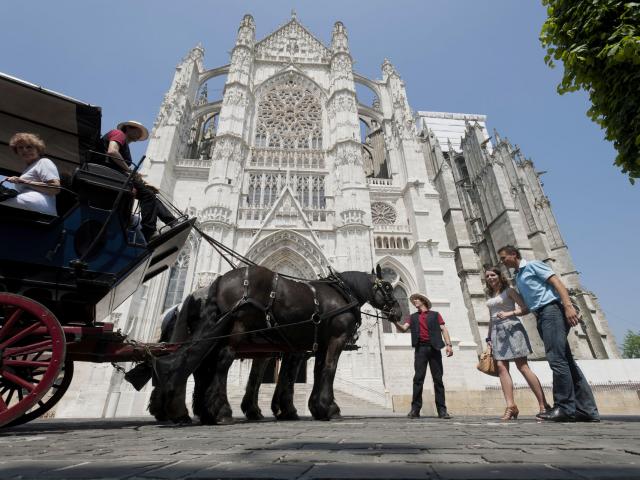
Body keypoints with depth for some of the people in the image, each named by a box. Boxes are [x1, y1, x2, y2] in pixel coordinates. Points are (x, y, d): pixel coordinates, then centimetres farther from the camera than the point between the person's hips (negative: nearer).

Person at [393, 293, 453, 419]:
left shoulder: (435, 314, 15)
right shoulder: (413, 317, 19)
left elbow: (443, 329, 6)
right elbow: (403, 328, 7)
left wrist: (448, 344, -8)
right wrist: (395, 321, -12)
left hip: (434, 348, -1)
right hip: (420, 348, 1)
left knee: (438, 379, 2)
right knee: (418, 378, -4)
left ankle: (442, 410, 8)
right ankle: (415, 409, -2)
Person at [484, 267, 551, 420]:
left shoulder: (509, 290, 2)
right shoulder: (489, 296, 18)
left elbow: (525, 308, -6)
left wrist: (509, 313, -20)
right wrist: (489, 336, 16)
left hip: (511, 328, -6)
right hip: (496, 331, 6)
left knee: (522, 366, -8)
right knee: (501, 367, -6)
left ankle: (544, 405, 1)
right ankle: (511, 406, -6)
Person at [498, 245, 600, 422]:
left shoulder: (533, 265, 3)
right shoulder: (517, 278, 24)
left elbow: (557, 282, -9)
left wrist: (568, 305, -21)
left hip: (552, 310, -9)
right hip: (541, 316, 9)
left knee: (556, 359, -13)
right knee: (566, 361, 6)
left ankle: (565, 407, -9)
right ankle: (586, 408, 8)